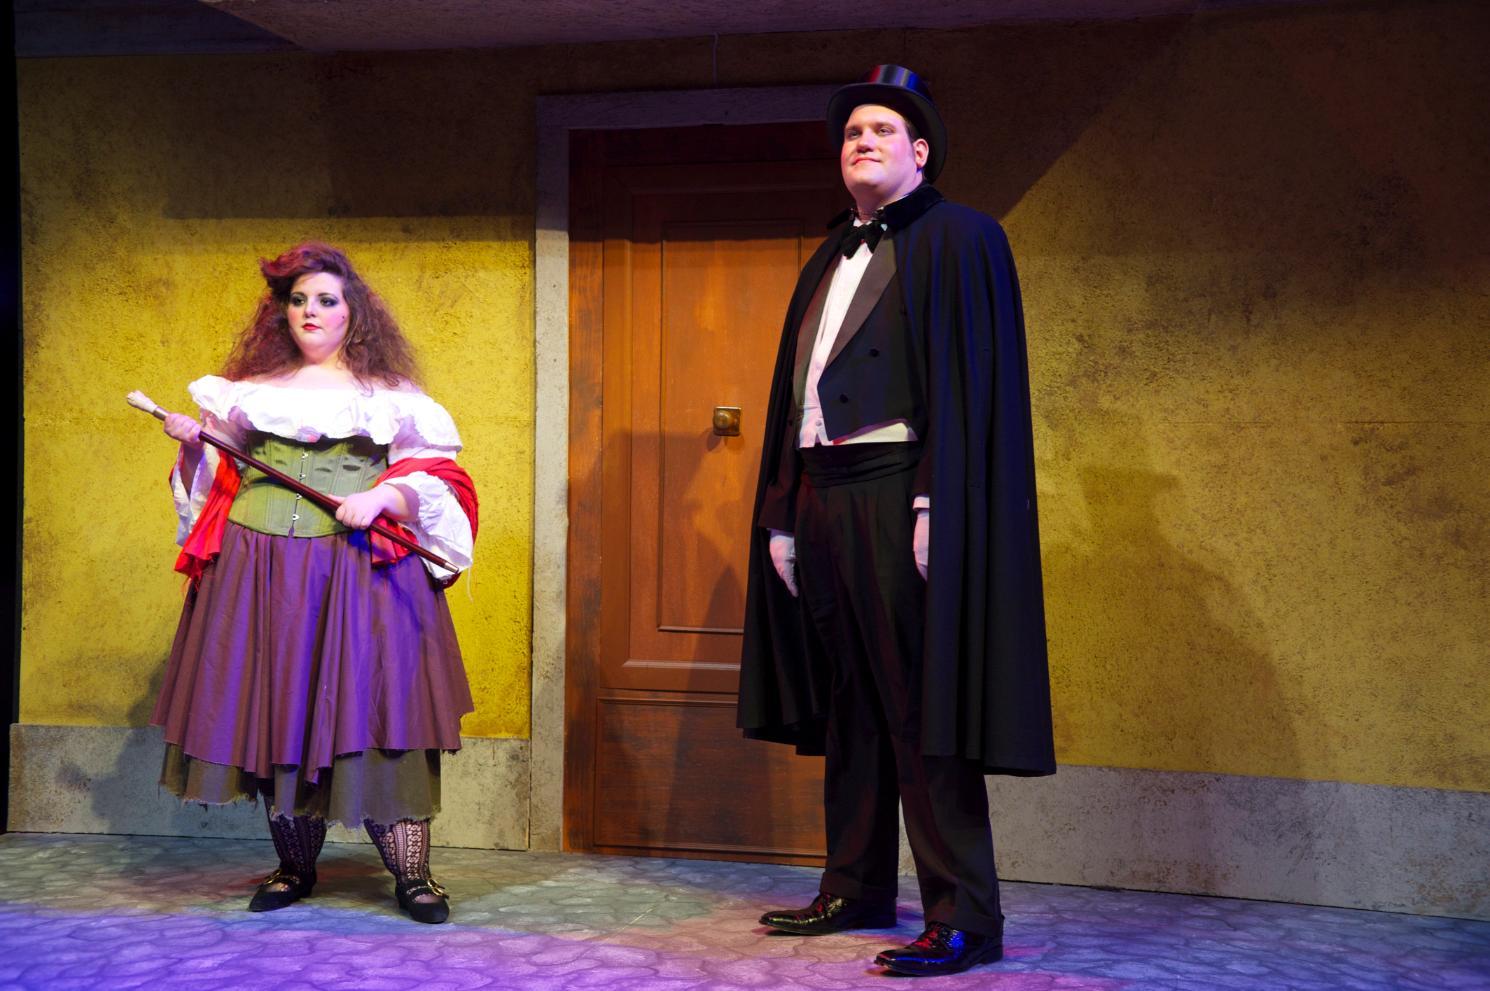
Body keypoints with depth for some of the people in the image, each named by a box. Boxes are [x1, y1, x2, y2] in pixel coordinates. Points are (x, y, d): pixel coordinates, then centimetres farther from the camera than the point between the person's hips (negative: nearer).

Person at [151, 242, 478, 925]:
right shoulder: (250, 391, 17)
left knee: (369, 712, -9)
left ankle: (412, 876, -3)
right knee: (273, 715, 3)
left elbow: (436, 483, 3)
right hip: (259, 573, 3)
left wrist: (382, 497, -14)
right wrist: (191, 446, 2)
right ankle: (294, 868, 17)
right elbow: (214, 481, 21)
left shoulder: (389, 398, 9)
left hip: (357, 571, -3)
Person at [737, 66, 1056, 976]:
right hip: (824, 497, 7)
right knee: (849, 703, 12)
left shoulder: (960, 239, -1)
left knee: (919, 704, -8)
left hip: (900, 494, -7)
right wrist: (782, 511, 14)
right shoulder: (828, 262, 21)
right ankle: (857, 889, 22)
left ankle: (966, 917, -3)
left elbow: (972, 381, -10)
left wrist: (935, 504, -19)